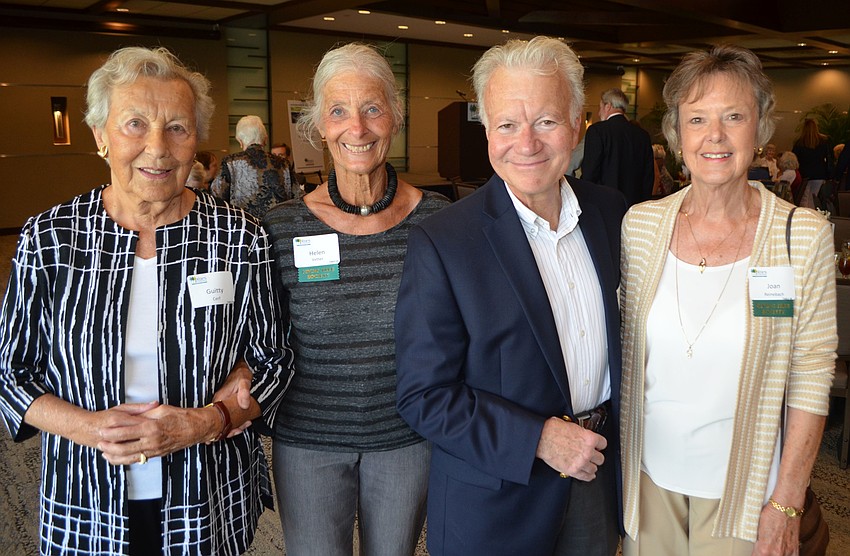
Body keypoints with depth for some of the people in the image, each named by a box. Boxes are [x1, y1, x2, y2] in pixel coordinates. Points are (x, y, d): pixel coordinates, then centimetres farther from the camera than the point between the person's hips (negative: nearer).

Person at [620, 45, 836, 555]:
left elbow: (811, 379, -8)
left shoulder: (805, 235, -11)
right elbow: (625, 350, 3)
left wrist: (786, 503, -9)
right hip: (648, 472, 2)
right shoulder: (640, 224, -6)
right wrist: (616, 456, 3)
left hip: (740, 484, -2)